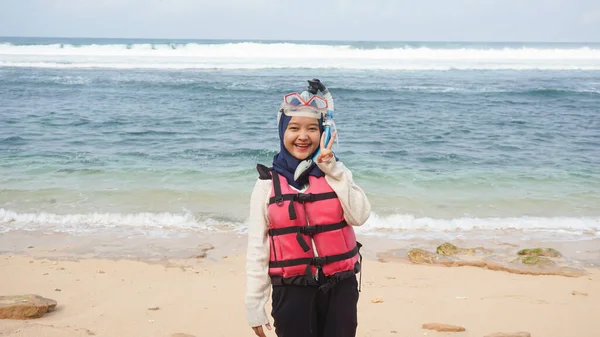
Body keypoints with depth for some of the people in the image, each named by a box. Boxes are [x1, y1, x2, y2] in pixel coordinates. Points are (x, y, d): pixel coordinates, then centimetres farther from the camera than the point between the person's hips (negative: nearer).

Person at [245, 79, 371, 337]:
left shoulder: (336, 173, 3)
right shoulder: (268, 183, -1)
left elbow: (359, 216, -14)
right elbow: (257, 247, -1)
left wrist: (331, 168, -15)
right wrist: (254, 305, -2)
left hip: (339, 288, 2)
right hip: (292, 291, -1)